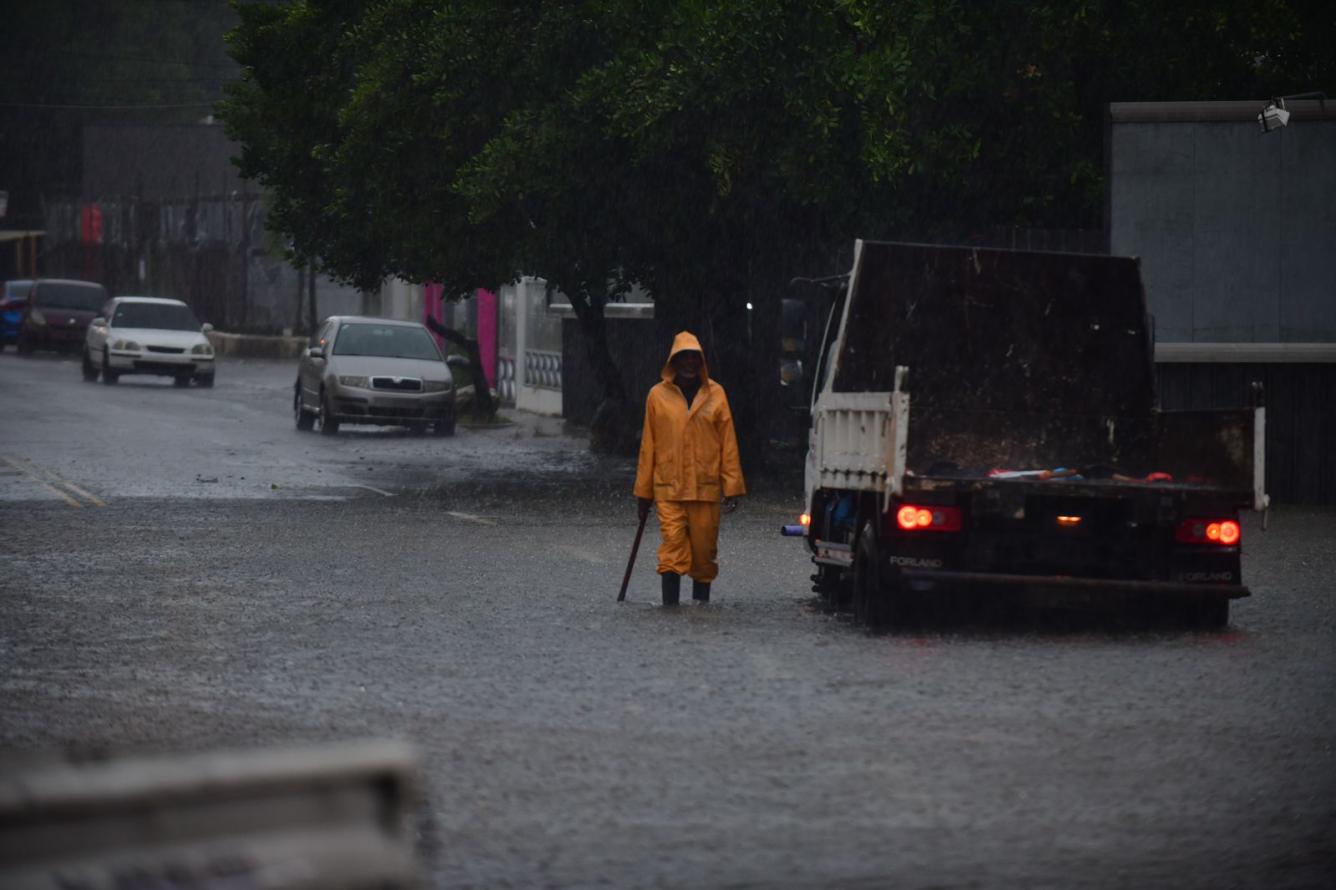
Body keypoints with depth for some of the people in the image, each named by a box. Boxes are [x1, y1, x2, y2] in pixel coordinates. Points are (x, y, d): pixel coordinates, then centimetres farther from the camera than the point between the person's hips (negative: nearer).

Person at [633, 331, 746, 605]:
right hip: (668, 488, -1)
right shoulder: (658, 395, 5)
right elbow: (648, 446, 8)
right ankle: (670, 603, -12)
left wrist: (732, 488, 0)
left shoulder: (715, 394, 6)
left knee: (704, 548, 5)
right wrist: (643, 492, 8)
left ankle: (701, 600, 20)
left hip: (706, 488, 1)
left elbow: (728, 444, 6)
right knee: (672, 544, -11)